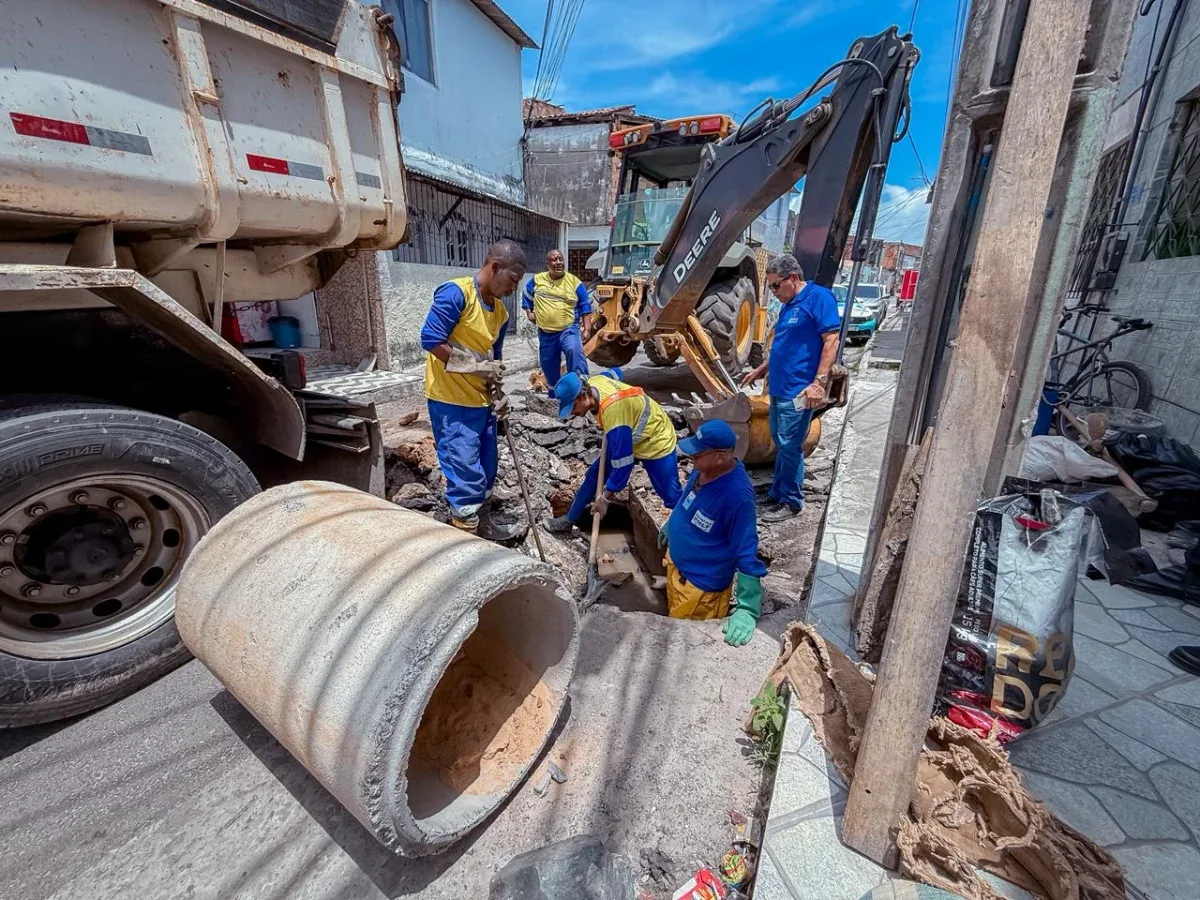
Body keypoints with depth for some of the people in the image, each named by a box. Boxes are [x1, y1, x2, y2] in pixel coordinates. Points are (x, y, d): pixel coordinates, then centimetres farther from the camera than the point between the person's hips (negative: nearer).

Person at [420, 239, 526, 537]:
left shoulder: (500, 310, 10)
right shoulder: (456, 293, -15)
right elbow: (430, 340, -20)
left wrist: (497, 397, 10)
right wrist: (476, 366, -17)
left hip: (481, 401, 8)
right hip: (451, 401, -8)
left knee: (486, 467, 15)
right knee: (466, 471, -5)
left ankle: (477, 522, 32)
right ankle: (467, 531, 9)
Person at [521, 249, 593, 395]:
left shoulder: (574, 282, -3)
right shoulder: (537, 279, 4)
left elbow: (585, 307, 1)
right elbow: (526, 295, 24)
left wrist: (587, 329, -6)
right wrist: (529, 312, 15)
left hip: (569, 329, -3)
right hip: (545, 333, 4)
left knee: (574, 351, -34)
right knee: (548, 365, 14)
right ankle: (554, 396, 35)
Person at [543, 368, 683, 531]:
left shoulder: (613, 411, -41)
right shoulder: (593, 382, -16)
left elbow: (623, 462, -36)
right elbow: (614, 372, 10)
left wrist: (605, 498, -27)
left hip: (656, 442, -8)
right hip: (627, 439, 8)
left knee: (671, 497, -5)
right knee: (594, 474, 10)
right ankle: (569, 520, 25)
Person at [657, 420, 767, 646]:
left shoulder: (737, 494, -35)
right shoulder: (704, 469, -11)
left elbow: (747, 554, -33)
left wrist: (747, 609, -35)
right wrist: (669, 526, 24)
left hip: (702, 584, -8)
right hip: (676, 563, 8)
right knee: (673, 627, 31)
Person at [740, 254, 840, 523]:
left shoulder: (818, 297, -10)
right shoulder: (788, 305, 17)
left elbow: (831, 340, -16)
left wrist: (819, 382, -22)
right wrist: (761, 370, 30)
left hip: (798, 391, -9)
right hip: (779, 388, 9)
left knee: (789, 447, -2)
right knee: (780, 444, 15)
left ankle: (790, 501, 12)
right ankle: (778, 493, 28)